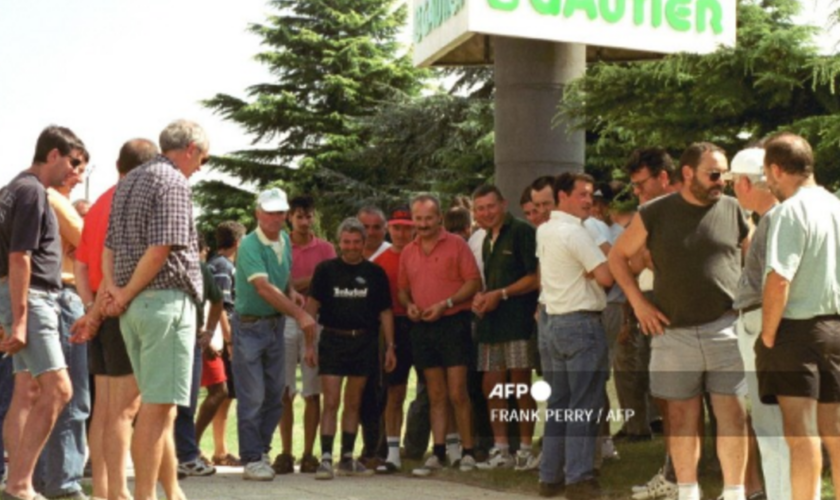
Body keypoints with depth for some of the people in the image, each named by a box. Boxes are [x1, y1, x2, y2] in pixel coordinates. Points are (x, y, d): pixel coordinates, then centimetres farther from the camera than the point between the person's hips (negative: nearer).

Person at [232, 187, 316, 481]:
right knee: (252, 397, -3)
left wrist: (291, 292, 0)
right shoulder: (250, 246, -18)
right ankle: (252, 460, 4)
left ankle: (261, 450, 24)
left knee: (275, 394, 10)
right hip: (250, 326, -7)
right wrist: (299, 314, -30)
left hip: (276, 324, 7)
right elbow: (264, 288, -27)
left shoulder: (285, 240, 6)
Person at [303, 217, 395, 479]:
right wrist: (310, 344, -5)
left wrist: (390, 346, 5)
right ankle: (325, 458, -5)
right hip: (333, 340, -2)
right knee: (330, 403, -7)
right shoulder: (326, 269, 2)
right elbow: (312, 307, 1)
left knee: (353, 403, 9)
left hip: (364, 342, 2)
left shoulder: (375, 273, 7)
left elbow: (385, 312, 10)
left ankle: (347, 459, 16)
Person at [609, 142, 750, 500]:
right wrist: (638, 302, 2)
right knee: (682, 416, 8)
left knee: (733, 414, -2)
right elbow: (618, 257, 10)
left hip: (725, 328, 0)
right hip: (675, 332, 0)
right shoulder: (655, 214, 0)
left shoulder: (734, 210, 2)